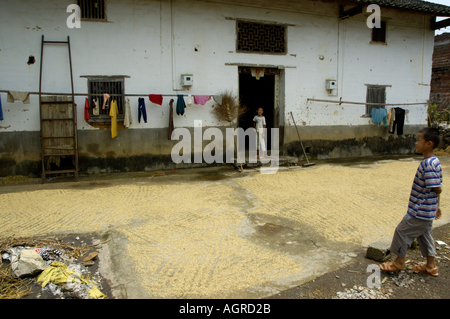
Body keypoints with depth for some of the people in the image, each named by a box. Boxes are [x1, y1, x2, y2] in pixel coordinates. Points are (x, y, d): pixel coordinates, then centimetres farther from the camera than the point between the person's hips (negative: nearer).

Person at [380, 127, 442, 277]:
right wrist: (437, 206, 20)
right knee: (425, 235, 20)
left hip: (419, 212, -10)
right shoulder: (433, 161, 6)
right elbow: (438, 188, 14)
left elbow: (437, 189, -26)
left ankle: (399, 262, 19)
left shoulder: (428, 164, -26)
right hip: (427, 211, 10)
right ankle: (431, 266, 31)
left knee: (402, 231, 3)